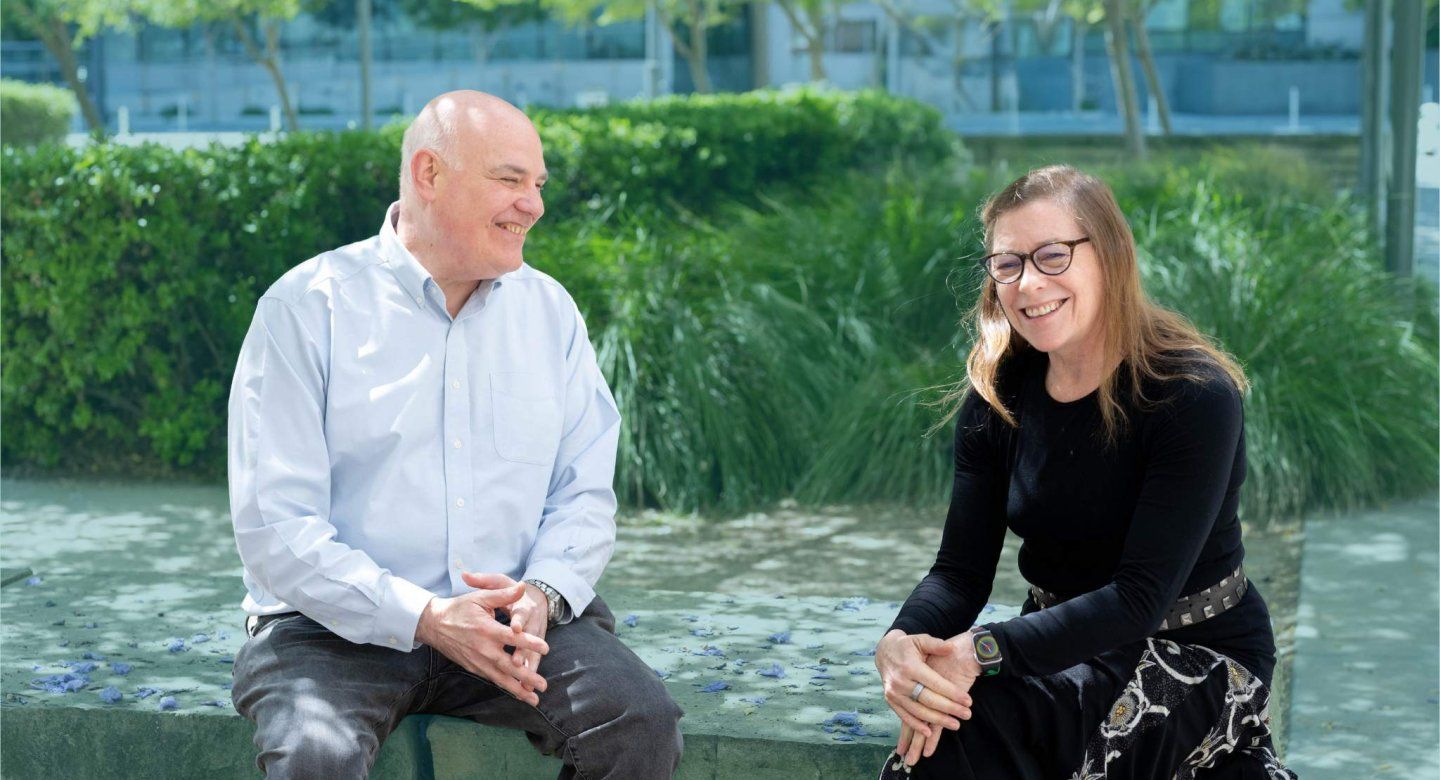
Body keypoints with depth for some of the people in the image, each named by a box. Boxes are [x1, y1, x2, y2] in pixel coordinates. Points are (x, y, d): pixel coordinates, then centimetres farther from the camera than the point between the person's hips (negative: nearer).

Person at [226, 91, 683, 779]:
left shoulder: (549, 311, 10)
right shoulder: (309, 306, -5)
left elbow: (584, 491, 9)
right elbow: (274, 525, -11)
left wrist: (543, 595, -13)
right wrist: (425, 618, -21)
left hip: (512, 620, 4)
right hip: (337, 628, -3)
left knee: (641, 720, -21)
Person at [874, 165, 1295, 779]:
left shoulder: (1196, 397, -18)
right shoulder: (996, 395, -1)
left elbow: (1139, 598, -22)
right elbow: (961, 569, -6)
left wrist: (983, 649, -33)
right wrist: (899, 643, -29)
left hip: (1198, 657, -5)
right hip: (1066, 645, 5)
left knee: (977, 723, -28)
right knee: (942, 710, -25)